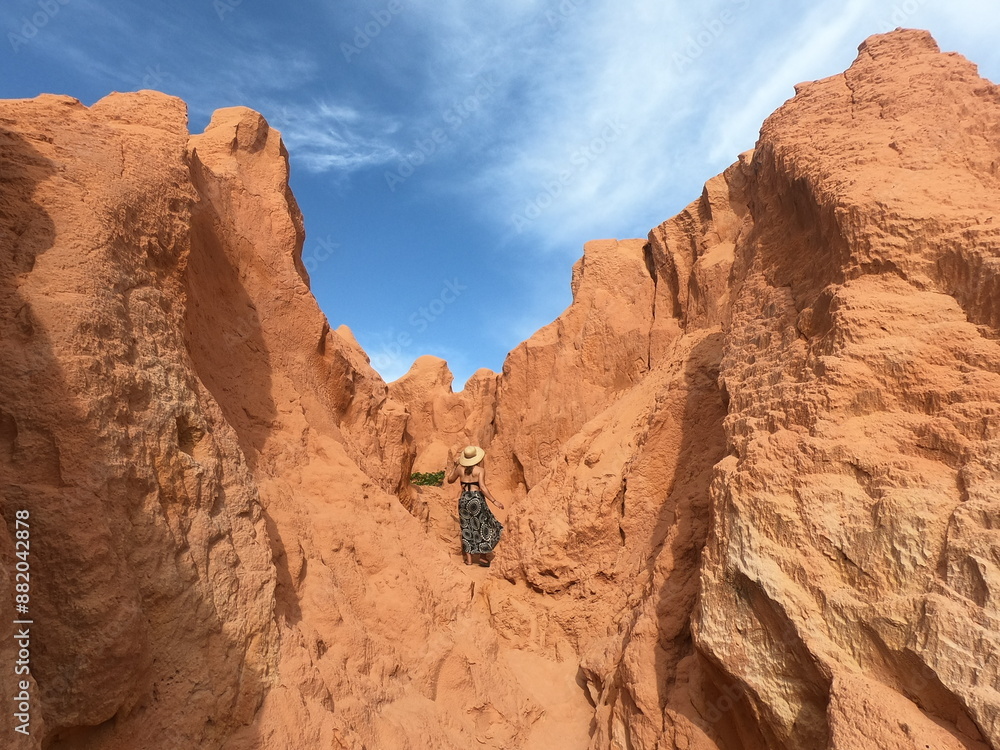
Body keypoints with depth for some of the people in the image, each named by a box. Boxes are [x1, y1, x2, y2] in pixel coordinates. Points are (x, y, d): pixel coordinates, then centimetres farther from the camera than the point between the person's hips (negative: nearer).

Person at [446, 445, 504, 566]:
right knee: (483, 527, 10)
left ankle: (468, 558, 15)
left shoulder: (460, 468, 3)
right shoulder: (480, 470, -8)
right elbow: (482, 487, -18)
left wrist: (453, 466, 27)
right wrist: (494, 501, -15)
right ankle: (481, 556, 7)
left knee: (467, 529, 13)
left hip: (464, 499, 4)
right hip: (477, 499, -4)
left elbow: (450, 480, 18)